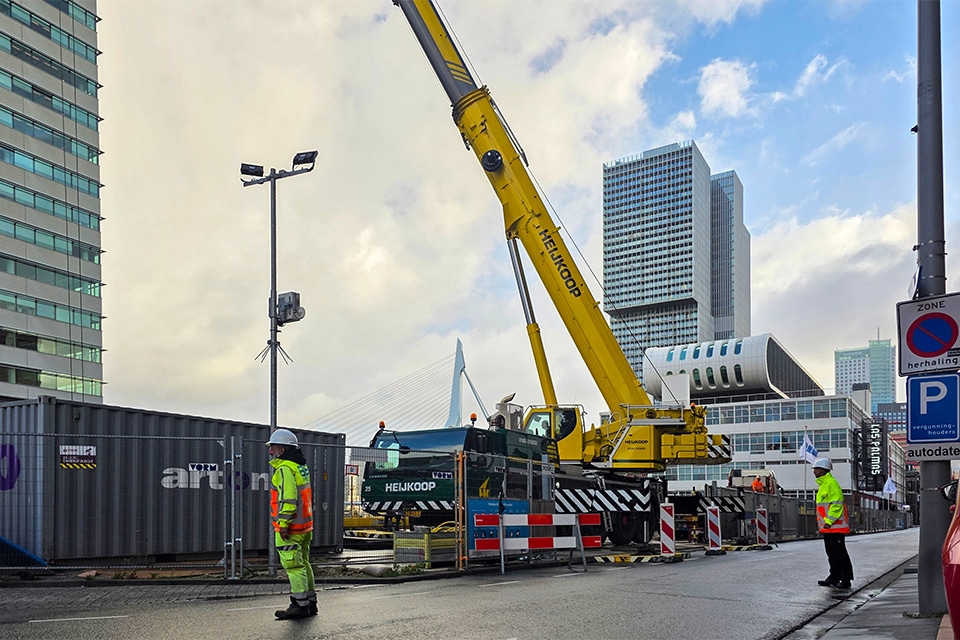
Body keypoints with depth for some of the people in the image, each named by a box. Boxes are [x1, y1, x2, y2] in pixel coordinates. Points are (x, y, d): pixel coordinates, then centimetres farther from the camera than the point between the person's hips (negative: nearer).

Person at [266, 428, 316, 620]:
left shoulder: (285, 469, -15)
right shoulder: (301, 466, 16)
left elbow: (288, 498, -23)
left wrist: (283, 523, -23)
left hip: (290, 528, -10)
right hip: (305, 525, 10)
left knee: (293, 566, -5)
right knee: (303, 564, 15)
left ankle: (300, 605, -3)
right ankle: (310, 603, 21)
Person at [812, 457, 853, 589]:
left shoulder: (831, 483, -14)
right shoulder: (823, 485, 18)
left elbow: (837, 504, -20)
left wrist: (829, 521, -21)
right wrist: (823, 521, 20)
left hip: (835, 526, -10)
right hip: (827, 527, 10)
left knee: (839, 552, -7)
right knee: (831, 553, 13)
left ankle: (846, 579, -3)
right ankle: (834, 578, 19)